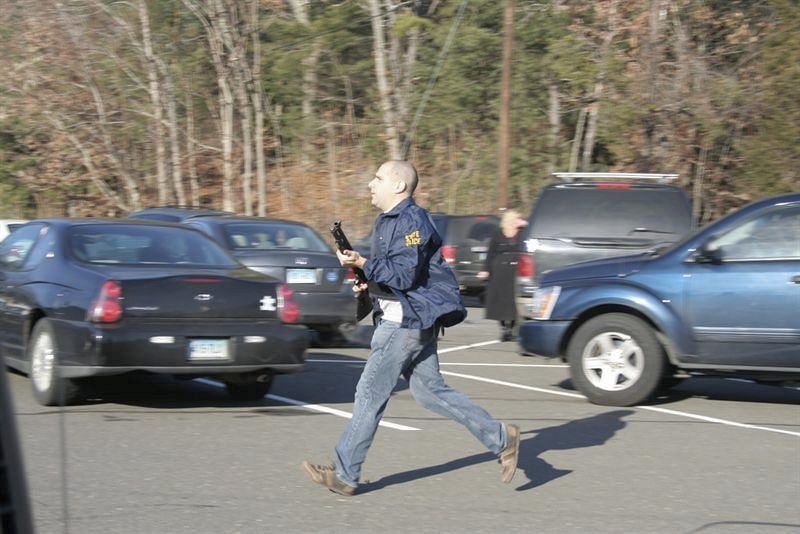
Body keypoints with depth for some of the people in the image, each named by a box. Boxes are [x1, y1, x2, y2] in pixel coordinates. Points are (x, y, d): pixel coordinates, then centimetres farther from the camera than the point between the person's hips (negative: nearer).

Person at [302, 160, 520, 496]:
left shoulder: (410, 221, -15)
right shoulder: (390, 221, 17)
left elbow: (405, 275, -22)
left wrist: (363, 264, -23)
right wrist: (371, 283, 10)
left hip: (408, 320, -11)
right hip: (409, 319, 11)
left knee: (371, 393, -6)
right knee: (430, 391, 11)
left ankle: (344, 474, 0)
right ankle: (500, 438, 13)